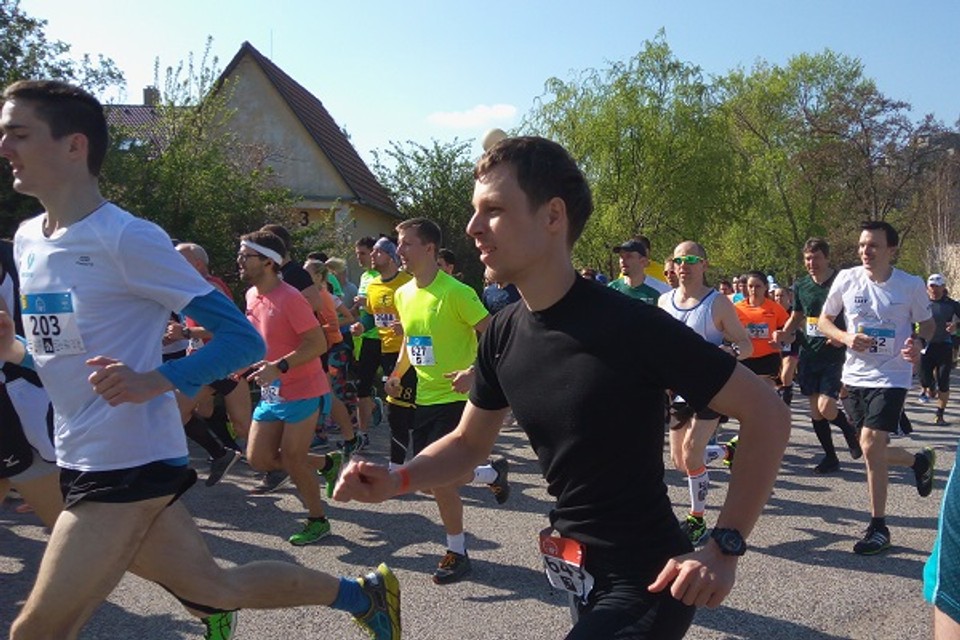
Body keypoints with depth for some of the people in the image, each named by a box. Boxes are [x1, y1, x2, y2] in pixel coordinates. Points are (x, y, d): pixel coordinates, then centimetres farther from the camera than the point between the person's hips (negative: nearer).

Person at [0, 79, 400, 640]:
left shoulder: (127, 239, -15)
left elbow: (244, 340, -16)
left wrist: (153, 382, -30)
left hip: (131, 463, -8)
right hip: (81, 463, 8)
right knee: (214, 590, 16)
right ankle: (363, 594, 32)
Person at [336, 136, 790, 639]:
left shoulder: (632, 327, -24)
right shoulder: (503, 334, -3)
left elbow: (766, 414, -18)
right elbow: (469, 442, 9)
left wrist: (725, 550, -22)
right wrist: (395, 480, -9)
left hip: (644, 579, -6)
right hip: (579, 576, 7)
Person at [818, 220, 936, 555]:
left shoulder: (911, 285, -8)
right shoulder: (846, 279, -4)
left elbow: (928, 323, 8)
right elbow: (823, 321, 7)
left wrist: (918, 342, -15)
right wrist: (846, 337, -13)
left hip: (891, 377, -4)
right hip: (856, 375, 4)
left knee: (871, 445, -15)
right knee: (873, 450, 12)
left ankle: (878, 527, 1)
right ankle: (920, 461, 46)